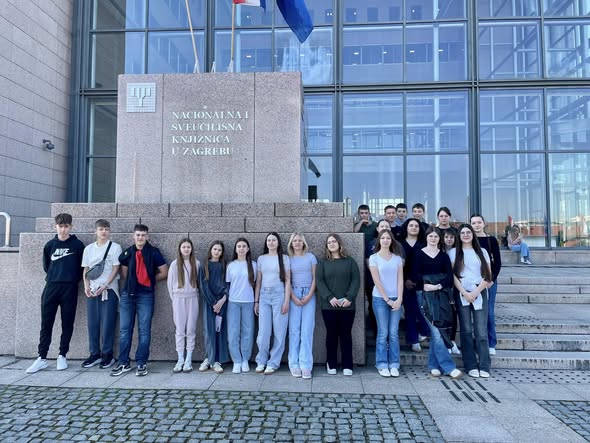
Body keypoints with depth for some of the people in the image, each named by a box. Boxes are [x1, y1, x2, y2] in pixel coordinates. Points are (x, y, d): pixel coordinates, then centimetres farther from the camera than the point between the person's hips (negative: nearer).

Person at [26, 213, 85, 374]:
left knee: (67, 324, 4)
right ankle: (42, 358, 11)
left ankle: (62, 356, 16)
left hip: (70, 289, -2)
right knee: (46, 324, 3)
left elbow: (82, 266, 5)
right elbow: (46, 266, 19)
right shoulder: (49, 245, 7)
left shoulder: (78, 245, -1)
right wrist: (54, 277, 13)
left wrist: (73, 279, 4)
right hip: (51, 287, 2)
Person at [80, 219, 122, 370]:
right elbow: (86, 270, 13)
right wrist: (86, 286, -2)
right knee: (92, 323, 5)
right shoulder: (88, 248, 12)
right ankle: (94, 354, 15)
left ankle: (107, 355, 8)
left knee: (108, 323, -3)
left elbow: (115, 269, -5)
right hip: (92, 290, 4)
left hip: (109, 289, -4)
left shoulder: (115, 247, 0)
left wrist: (104, 286, -13)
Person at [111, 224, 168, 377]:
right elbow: (124, 275, 14)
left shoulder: (154, 252, 0)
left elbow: (164, 273, 2)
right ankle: (123, 363, 16)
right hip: (127, 294, 3)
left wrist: (150, 279, 6)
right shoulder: (127, 253, 10)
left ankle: (141, 363, 10)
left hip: (146, 295, -3)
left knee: (144, 330, 1)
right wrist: (134, 280, 2)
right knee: (124, 329, 6)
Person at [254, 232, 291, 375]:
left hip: (279, 295, -2)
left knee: (279, 332, 1)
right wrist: (256, 301, 8)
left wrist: (286, 301, -7)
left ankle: (273, 363, 11)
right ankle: (261, 361, 16)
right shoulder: (261, 259, 10)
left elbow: (287, 281, 1)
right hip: (264, 296, 2)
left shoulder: (284, 258, 4)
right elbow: (258, 281, 12)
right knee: (263, 332, -1)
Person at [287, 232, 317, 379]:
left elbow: (315, 278, 4)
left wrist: (309, 295, -6)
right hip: (294, 295, 0)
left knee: (307, 331, -4)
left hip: (309, 295, 0)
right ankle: (294, 364, 6)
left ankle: (306, 365, -2)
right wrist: (293, 297, -7)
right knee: (294, 330, 1)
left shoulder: (310, 257, 7)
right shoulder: (288, 259, 7)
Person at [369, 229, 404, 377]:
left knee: (394, 333, 2)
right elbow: (377, 281, -6)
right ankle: (382, 365, 8)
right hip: (380, 299, -2)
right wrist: (387, 299, -10)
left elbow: (400, 280, 4)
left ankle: (394, 365, 11)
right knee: (383, 333, -1)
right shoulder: (374, 258, 0)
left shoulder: (397, 258, 9)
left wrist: (399, 299, -7)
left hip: (396, 299, 2)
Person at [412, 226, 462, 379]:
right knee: (435, 331, -10)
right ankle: (448, 367, -6)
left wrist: (439, 286, -15)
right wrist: (425, 285, -17)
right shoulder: (419, 254, 6)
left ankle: (434, 365, 17)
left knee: (436, 331, 4)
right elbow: (415, 275, -2)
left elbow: (450, 275, 1)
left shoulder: (443, 256, 12)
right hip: (425, 294, -3)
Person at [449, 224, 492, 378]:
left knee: (481, 330, -4)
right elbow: (452, 275, 0)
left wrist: (476, 292, -7)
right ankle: (471, 366, 6)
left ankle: (484, 367, 1)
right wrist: (464, 293, -9)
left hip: (480, 293, 1)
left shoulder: (482, 252, 13)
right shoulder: (454, 252, 8)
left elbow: (488, 275, 6)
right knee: (466, 330, 1)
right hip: (462, 294, -1)